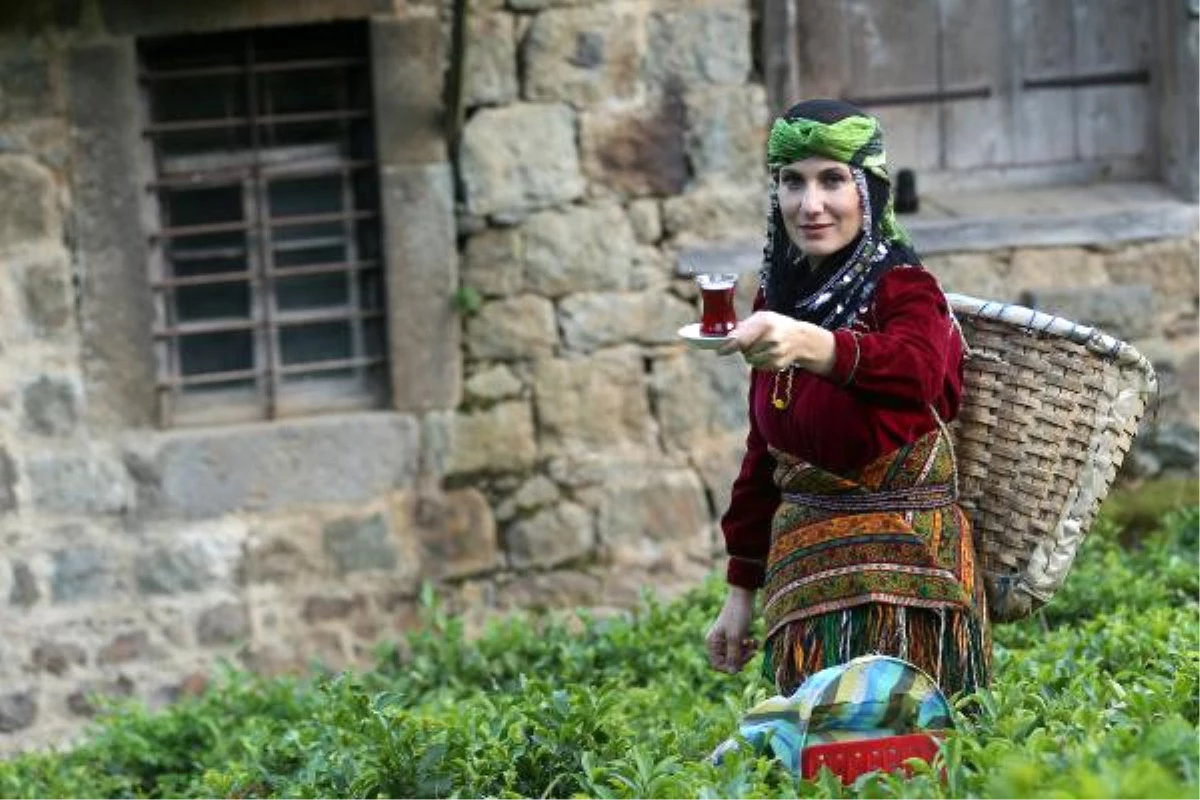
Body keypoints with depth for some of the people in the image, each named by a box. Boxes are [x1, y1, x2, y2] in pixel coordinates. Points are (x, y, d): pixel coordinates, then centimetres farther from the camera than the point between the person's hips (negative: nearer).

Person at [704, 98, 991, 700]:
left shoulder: (902, 288, -10)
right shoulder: (778, 298, 8)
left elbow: (917, 370, -35)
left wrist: (813, 345, -53)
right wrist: (740, 593, 17)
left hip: (901, 576, -5)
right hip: (805, 571, 5)